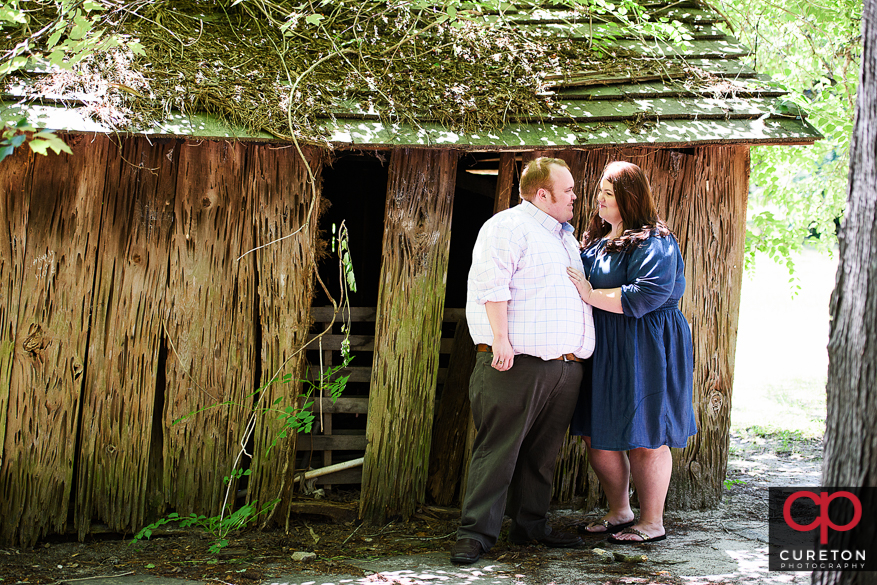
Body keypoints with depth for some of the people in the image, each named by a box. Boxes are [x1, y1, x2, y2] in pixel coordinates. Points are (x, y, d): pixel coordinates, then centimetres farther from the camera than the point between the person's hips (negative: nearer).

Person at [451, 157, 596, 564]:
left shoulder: (565, 236, 24)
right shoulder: (507, 227, -4)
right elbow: (492, 286, -14)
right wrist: (501, 339, -22)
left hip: (565, 367, 8)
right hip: (517, 363, -8)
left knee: (542, 453, 11)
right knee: (499, 450, -7)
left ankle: (530, 526, 20)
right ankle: (476, 533, -5)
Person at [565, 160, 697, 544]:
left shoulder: (653, 242, -12)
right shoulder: (596, 239, 16)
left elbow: (647, 295, -23)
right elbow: (581, 282, 30)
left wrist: (592, 296, -19)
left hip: (644, 350, -9)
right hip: (604, 352, 9)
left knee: (644, 438, -1)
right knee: (597, 436, 10)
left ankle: (652, 523, 11)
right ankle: (619, 513, 26)